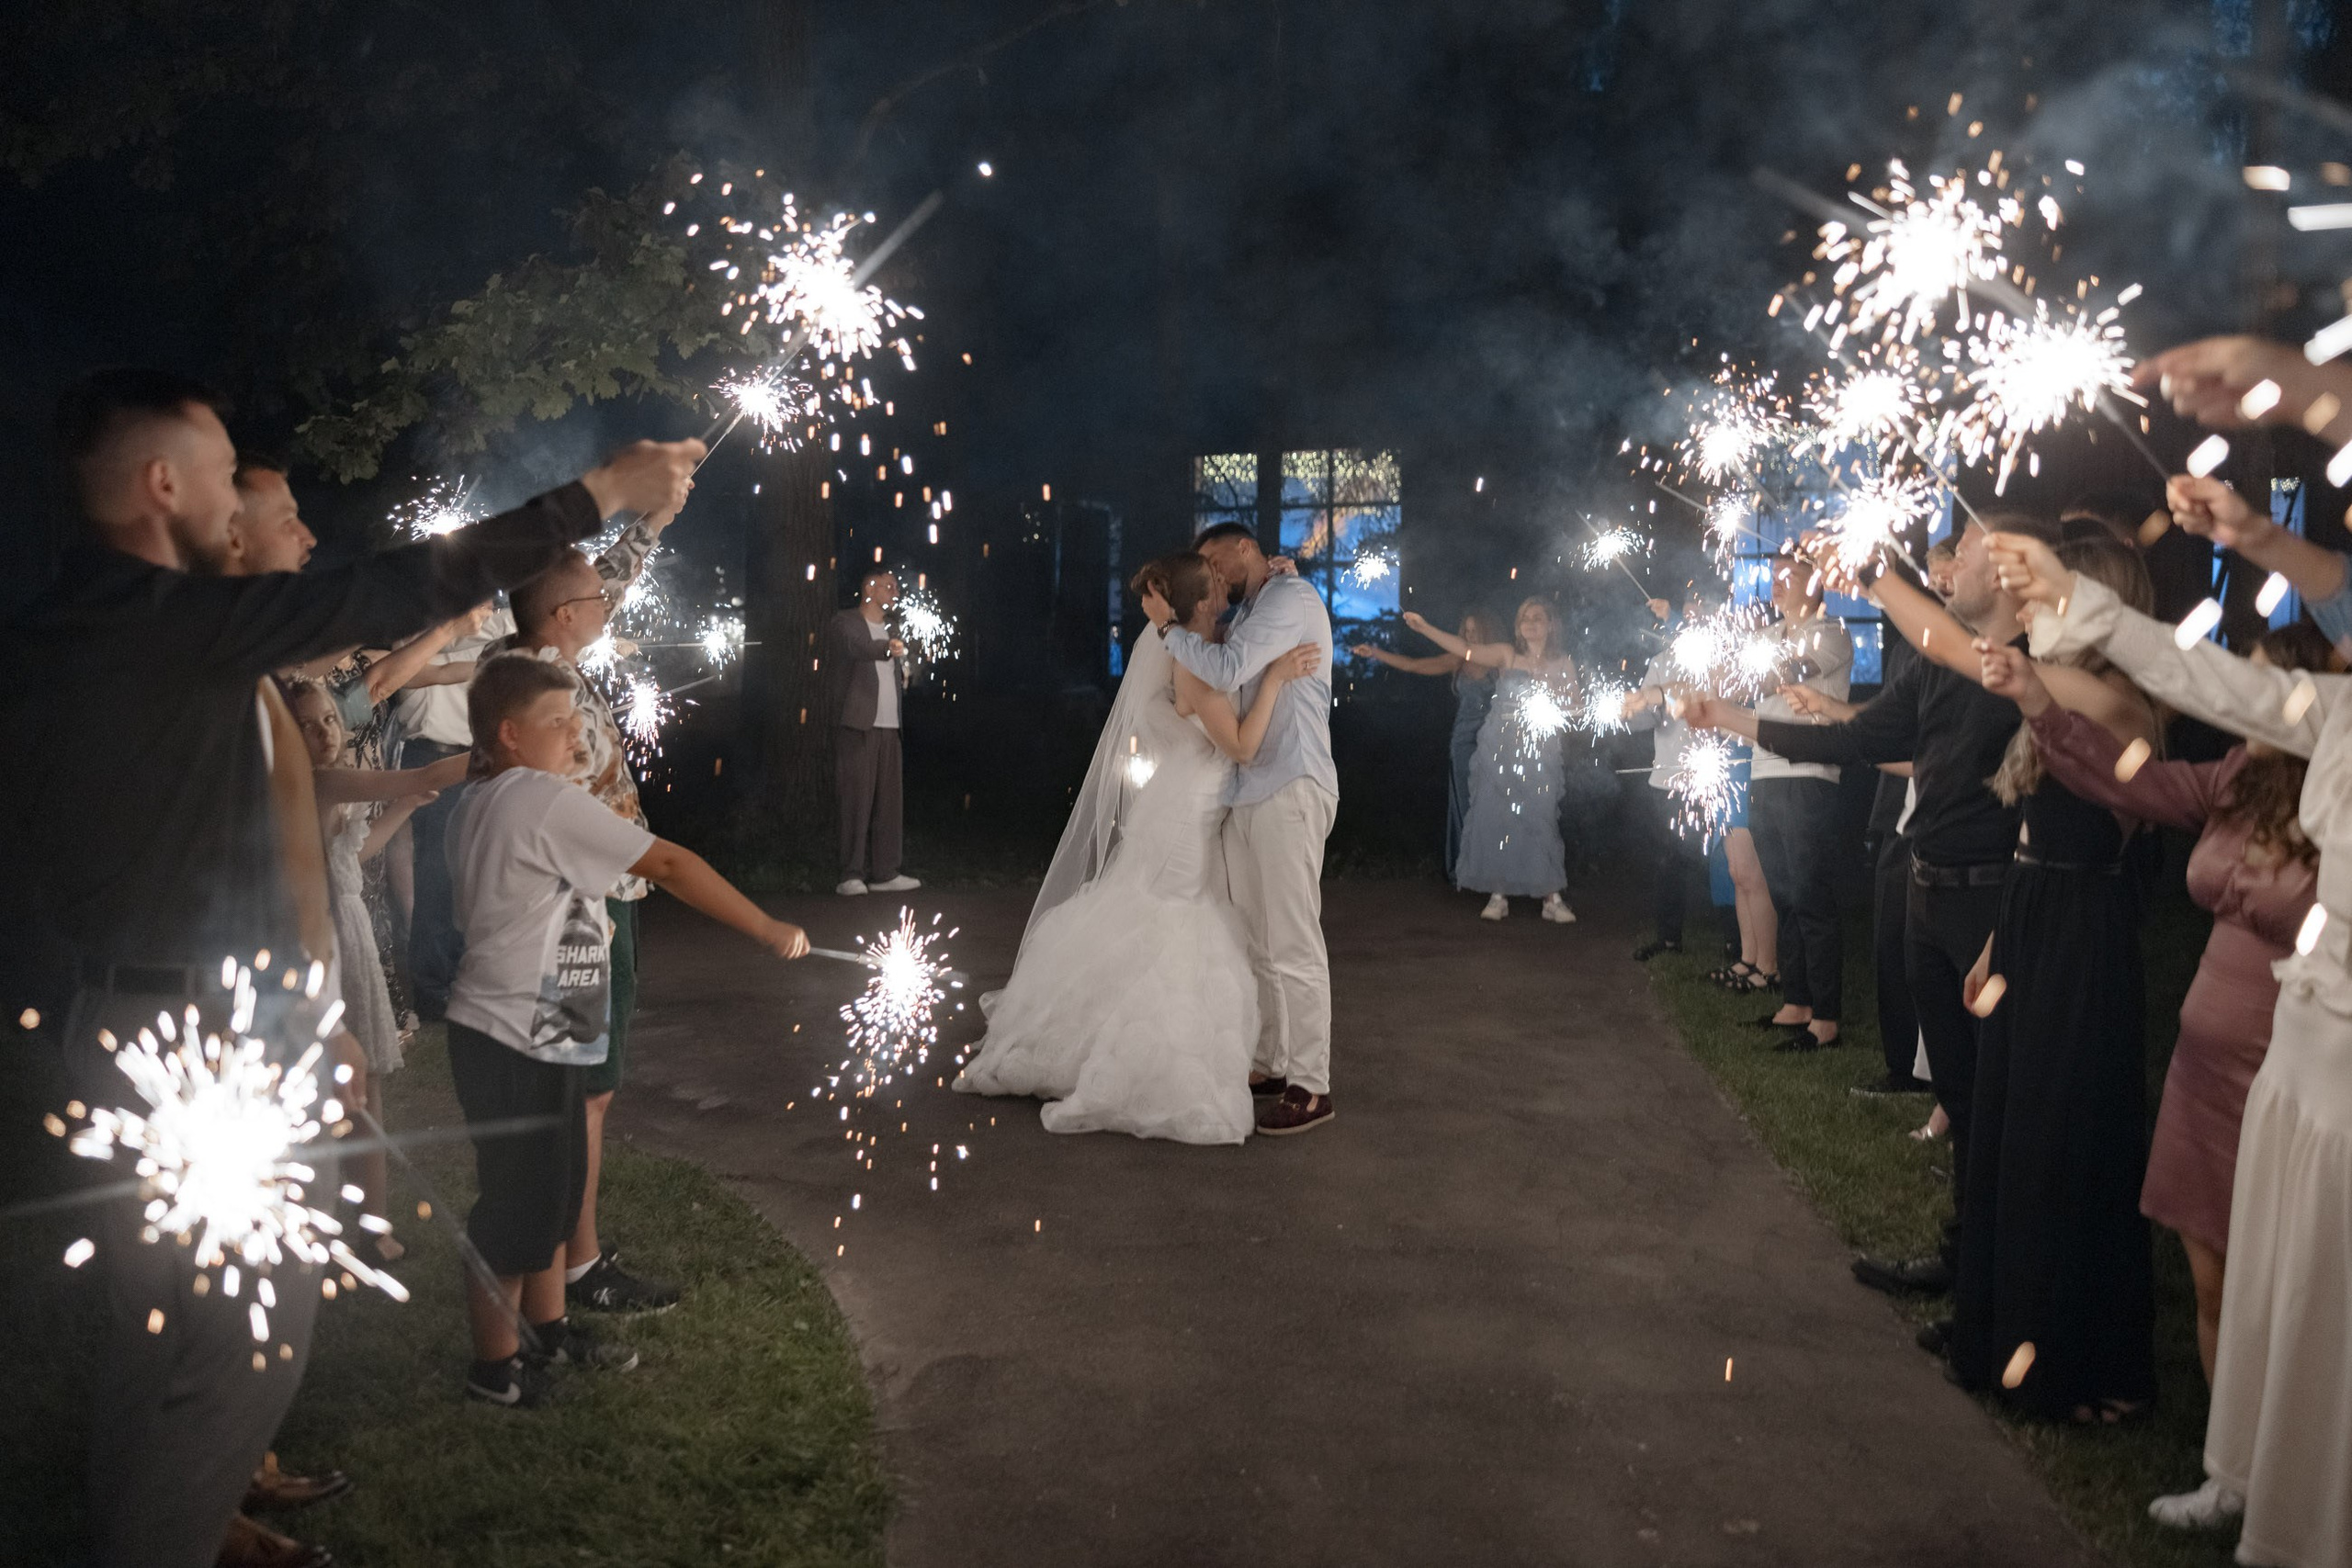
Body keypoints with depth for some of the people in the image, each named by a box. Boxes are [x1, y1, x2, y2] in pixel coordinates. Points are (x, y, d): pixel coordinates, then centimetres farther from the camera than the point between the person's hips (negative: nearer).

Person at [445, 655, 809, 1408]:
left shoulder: (477, 804, 10)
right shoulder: (545, 801, -20)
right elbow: (670, 865, -20)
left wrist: (587, 920, 11)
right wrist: (768, 929, -17)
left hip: (538, 1041, 10)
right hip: (516, 1044, -10)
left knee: (554, 1186, 20)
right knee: (514, 1205, 4)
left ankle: (549, 1330, 35)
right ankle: (495, 1367, 18)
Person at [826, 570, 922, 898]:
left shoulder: (891, 629, 21)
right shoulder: (845, 623, -3)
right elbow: (857, 646, -25)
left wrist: (904, 676, 10)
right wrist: (886, 648, -41)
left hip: (888, 726, 7)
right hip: (857, 725, -7)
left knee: (889, 800, 5)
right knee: (855, 798, -9)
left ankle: (884, 873, 10)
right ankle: (852, 875, -7)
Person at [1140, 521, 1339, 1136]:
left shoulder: (1292, 597, -8)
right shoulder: (1246, 614, 22)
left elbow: (1226, 671, -19)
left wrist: (1167, 624, -8)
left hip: (1288, 791, -10)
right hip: (1246, 794, 10)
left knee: (1293, 946, -7)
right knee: (1258, 944, 13)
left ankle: (1310, 1087, -2)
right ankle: (1270, 1065, 22)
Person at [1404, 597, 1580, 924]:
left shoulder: (1563, 665, 9)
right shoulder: (1507, 655, 4)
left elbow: (1574, 708, 13)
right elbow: (1466, 650, -9)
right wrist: (1425, 628, -21)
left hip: (1539, 753, 0)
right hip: (1499, 748, 0)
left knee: (1540, 819, -6)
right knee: (1495, 818, -2)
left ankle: (1552, 897, -1)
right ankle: (1498, 894, 5)